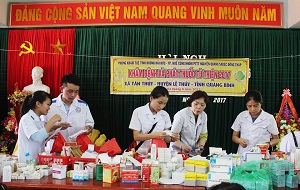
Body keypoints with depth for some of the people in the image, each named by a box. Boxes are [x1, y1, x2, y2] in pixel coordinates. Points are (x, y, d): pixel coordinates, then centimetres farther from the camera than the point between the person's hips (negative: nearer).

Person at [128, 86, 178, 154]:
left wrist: (172, 138, -11)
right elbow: (136, 137, -6)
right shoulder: (138, 112, -2)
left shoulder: (165, 115, 7)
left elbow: (165, 138, 10)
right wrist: (154, 135, -19)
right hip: (142, 153, -3)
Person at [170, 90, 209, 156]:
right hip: (179, 152, -4)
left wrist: (201, 146, -7)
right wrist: (182, 146, -28)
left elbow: (203, 135, 12)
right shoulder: (181, 115, -12)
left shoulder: (204, 116, 5)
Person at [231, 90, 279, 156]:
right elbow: (234, 136, 14)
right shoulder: (241, 116, 7)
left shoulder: (269, 118, 2)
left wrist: (269, 144, -11)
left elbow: (276, 139, 10)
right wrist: (239, 140, -8)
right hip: (243, 154, 1)